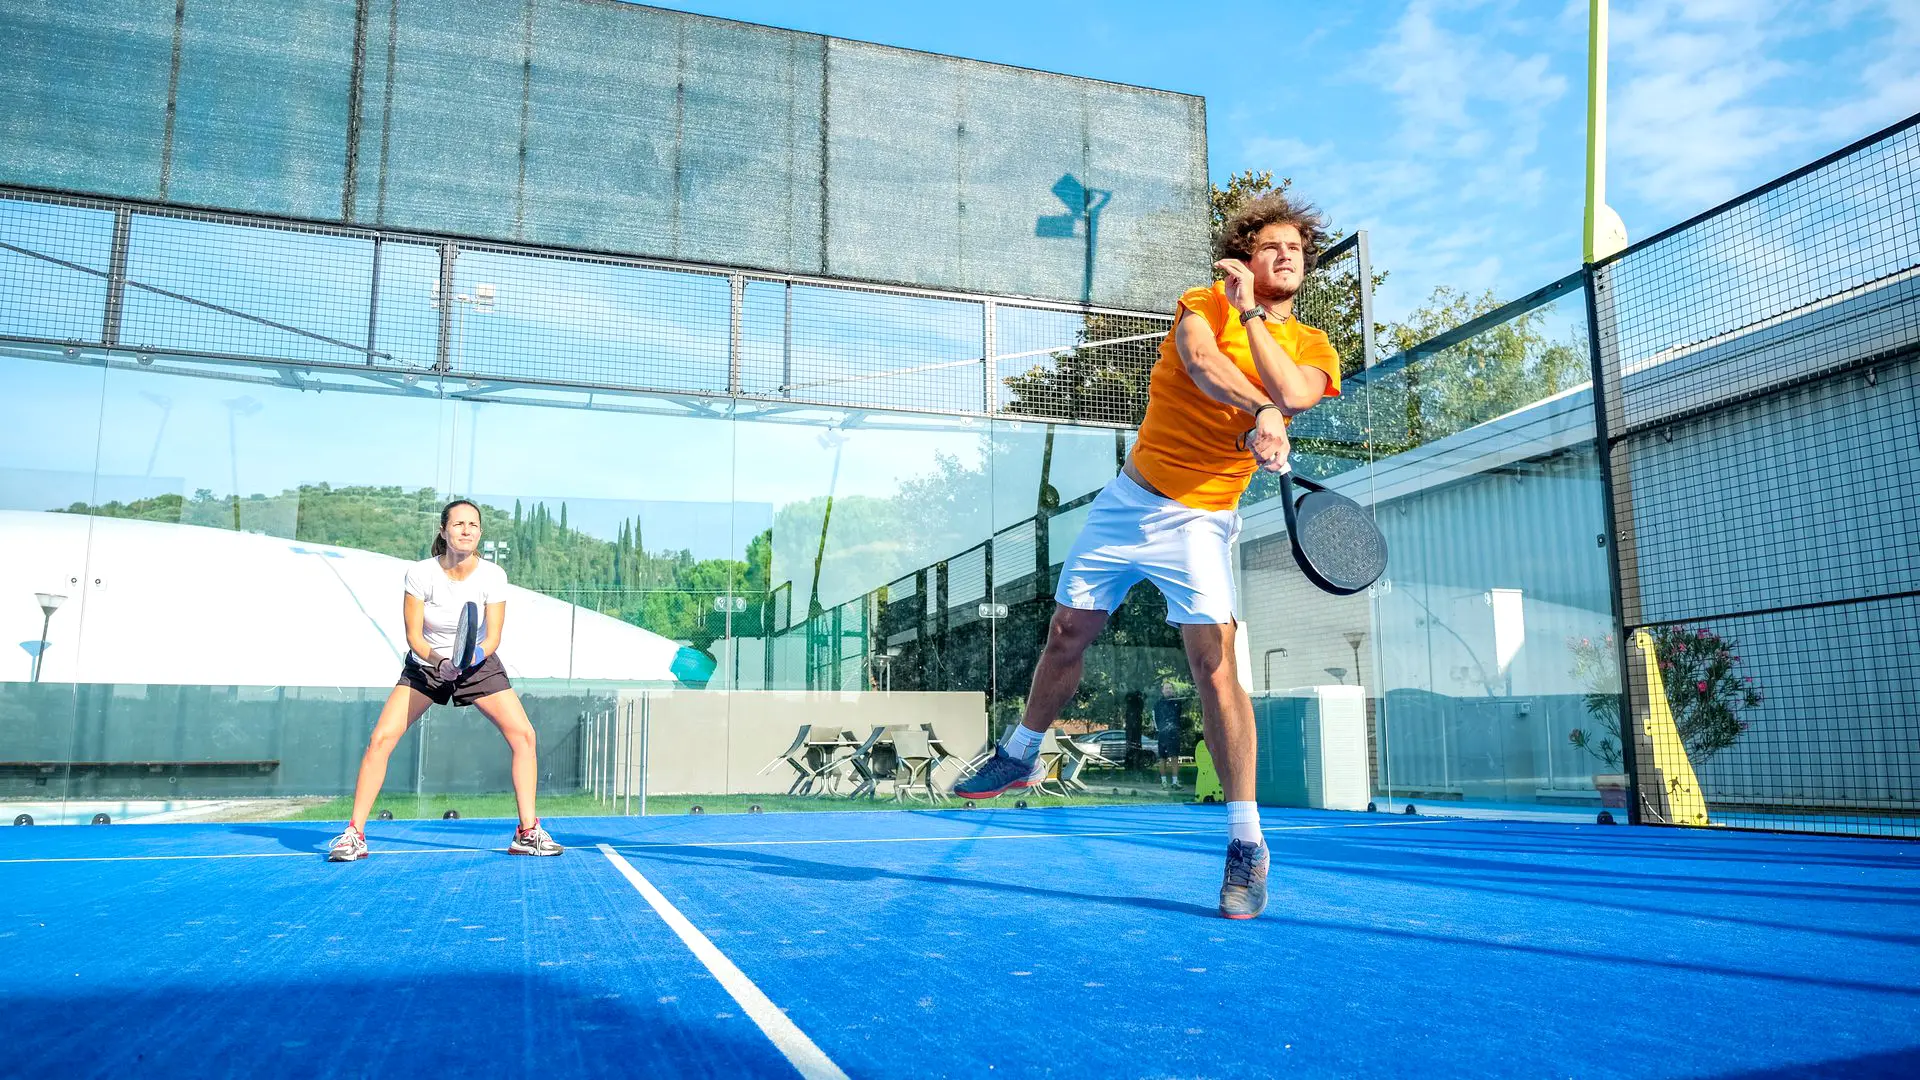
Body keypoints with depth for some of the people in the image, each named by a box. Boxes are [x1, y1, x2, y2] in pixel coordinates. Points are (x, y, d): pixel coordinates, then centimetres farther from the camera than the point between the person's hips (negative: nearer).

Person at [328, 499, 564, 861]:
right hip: (425, 665, -1)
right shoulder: (420, 573, -20)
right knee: (380, 738, -15)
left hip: (479, 663, 1)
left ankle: (528, 831, -2)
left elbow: (493, 638, -16)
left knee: (523, 734, -12)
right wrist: (440, 661, -36)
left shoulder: (493, 576, -18)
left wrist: (474, 656, -37)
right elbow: (413, 636, -17)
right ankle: (354, 834, -1)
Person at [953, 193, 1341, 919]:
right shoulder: (1203, 303, 1)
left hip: (1199, 522, -2)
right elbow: (1201, 359, -23)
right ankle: (1020, 756, 35)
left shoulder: (1313, 347, 3)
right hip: (1128, 498, 2)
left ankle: (1246, 844, -7)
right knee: (1067, 632, 10)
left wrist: (1252, 313, -15)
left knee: (1214, 661, -16)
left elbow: (1291, 394, -21)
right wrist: (1260, 412, -38)